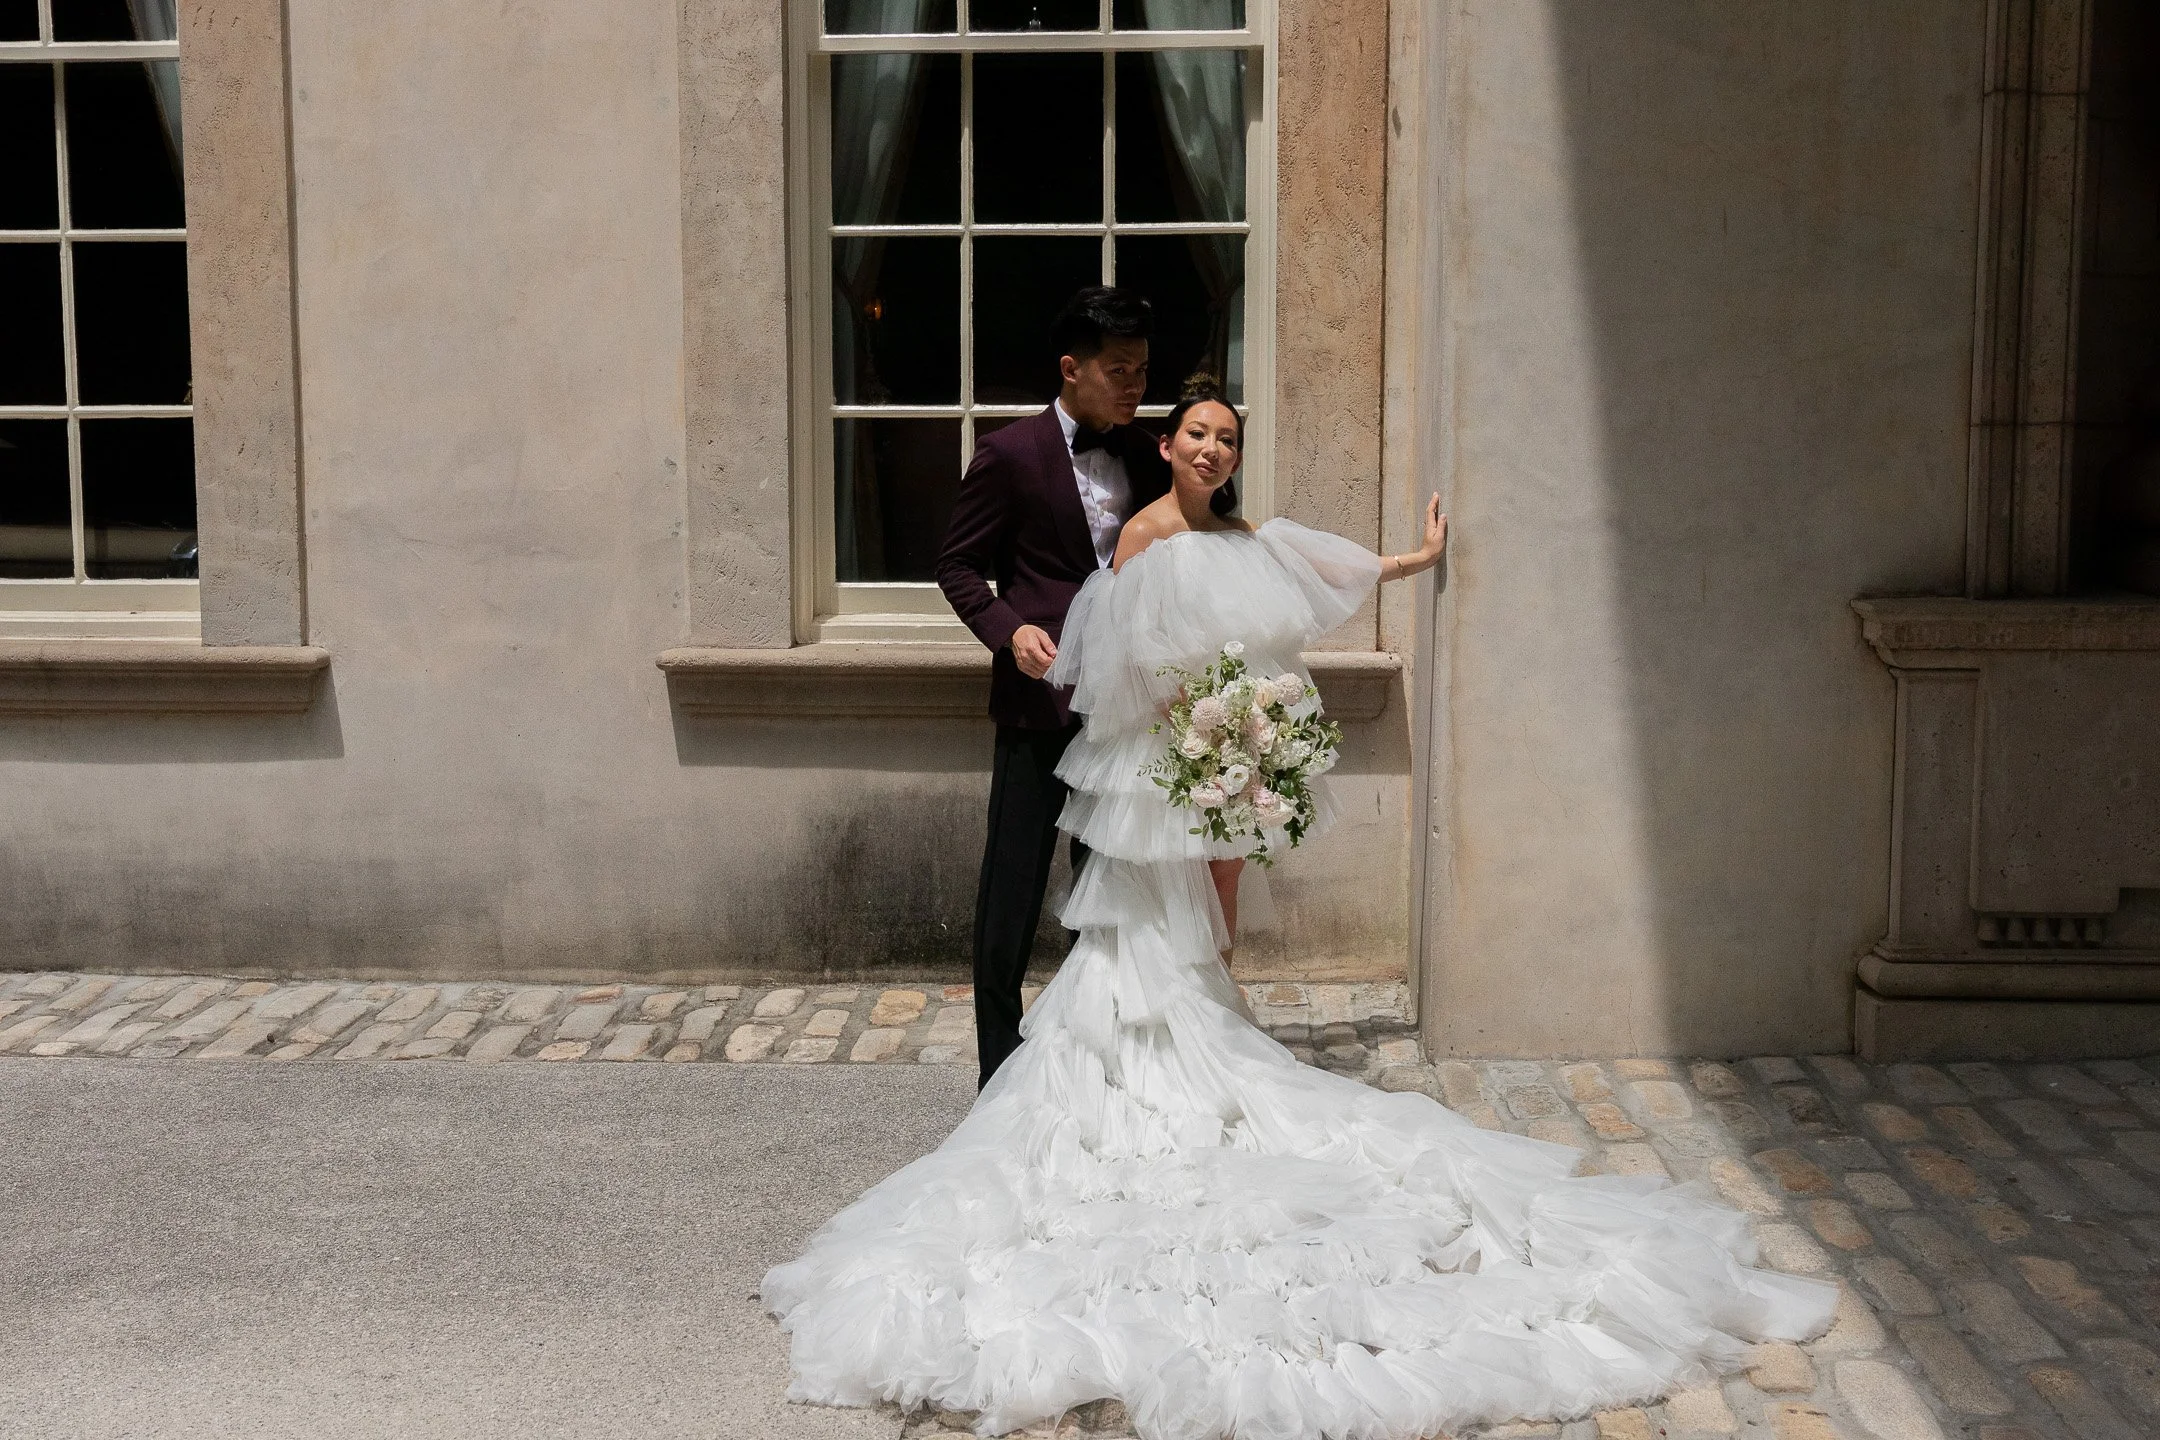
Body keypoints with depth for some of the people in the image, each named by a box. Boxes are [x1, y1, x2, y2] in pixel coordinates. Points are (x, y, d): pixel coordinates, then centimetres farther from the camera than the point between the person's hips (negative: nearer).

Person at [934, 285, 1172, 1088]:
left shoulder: (1144, 456, 9)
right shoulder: (1011, 456, -6)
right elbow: (958, 566, -2)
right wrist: (1010, 630, -18)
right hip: (1042, 698, -5)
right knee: (1015, 881, 1)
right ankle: (1000, 1063, 11)